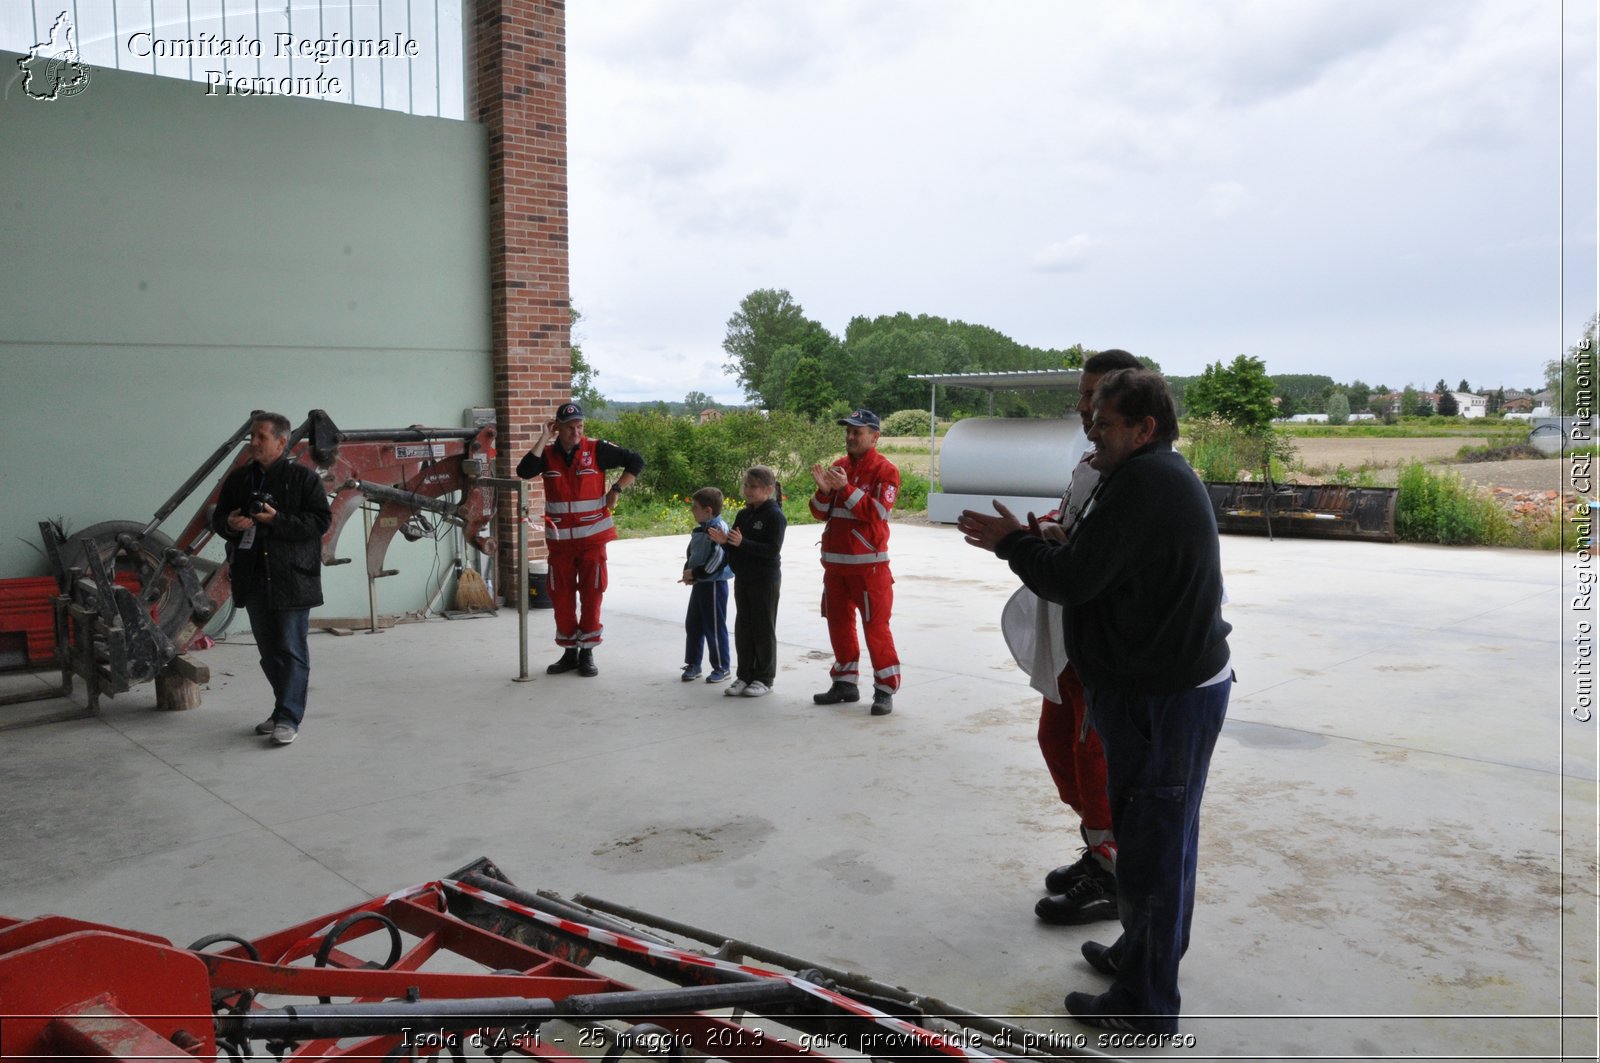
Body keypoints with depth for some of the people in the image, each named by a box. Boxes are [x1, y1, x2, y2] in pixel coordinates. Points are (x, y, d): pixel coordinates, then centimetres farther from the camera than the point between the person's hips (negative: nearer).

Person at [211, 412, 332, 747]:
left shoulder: (303, 477, -4)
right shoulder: (238, 478, 12)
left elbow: (321, 520, -10)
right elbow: (217, 518, 18)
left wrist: (278, 520, -19)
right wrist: (229, 524, -6)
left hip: (292, 579, -6)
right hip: (253, 579, 6)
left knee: (292, 650, -4)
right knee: (269, 651, 14)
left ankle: (288, 718, -1)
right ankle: (286, 709, 26)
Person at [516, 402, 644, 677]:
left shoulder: (596, 450, -4)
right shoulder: (548, 454, 3)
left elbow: (636, 462, 0)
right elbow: (524, 471, -17)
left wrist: (617, 489, -7)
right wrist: (542, 439, -14)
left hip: (592, 536, -2)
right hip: (559, 539, 3)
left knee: (591, 594, 1)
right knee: (560, 596, 7)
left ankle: (587, 652, 12)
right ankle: (569, 652, 20)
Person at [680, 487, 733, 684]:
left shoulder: (719, 528, -17)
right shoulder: (698, 529, 10)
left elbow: (718, 560, -23)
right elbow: (691, 553, 18)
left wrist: (695, 573, -17)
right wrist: (687, 572, -1)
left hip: (714, 584, -9)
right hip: (698, 584, 9)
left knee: (715, 627, 0)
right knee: (692, 625, 13)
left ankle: (721, 668, 11)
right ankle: (692, 664, 25)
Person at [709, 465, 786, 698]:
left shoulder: (775, 516, -13)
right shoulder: (743, 515, 10)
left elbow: (773, 549, -21)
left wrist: (742, 543, -27)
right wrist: (724, 541, -7)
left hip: (765, 581, -7)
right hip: (742, 580, 7)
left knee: (763, 629, 1)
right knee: (743, 627, 10)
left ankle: (764, 678, 10)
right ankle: (745, 675, 19)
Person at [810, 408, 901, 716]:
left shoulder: (885, 470, -7)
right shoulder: (838, 467, 12)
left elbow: (877, 512, -19)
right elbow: (820, 513, 9)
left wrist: (845, 488, -22)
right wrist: (824, 489, -10)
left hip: (868, 563, -7)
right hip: (834, 561, 7)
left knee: (876, 626, -5)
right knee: (839, 623, 12)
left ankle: (885, 690, 2)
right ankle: (845, 682, 24)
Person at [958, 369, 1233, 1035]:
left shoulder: (1142, 482, -21)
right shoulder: (1167, 475, 14)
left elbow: (1070, 581, -21)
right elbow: (1101, 567, 15)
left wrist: (1015, 542, -6)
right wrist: (1030, 543, 8)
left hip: (1161, 698, -11)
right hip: (1184, 680, 11)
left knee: (1150, 847, 1)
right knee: (1164, 838, 21)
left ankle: (1145, 1004, 14)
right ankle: (1139, 955, 38)